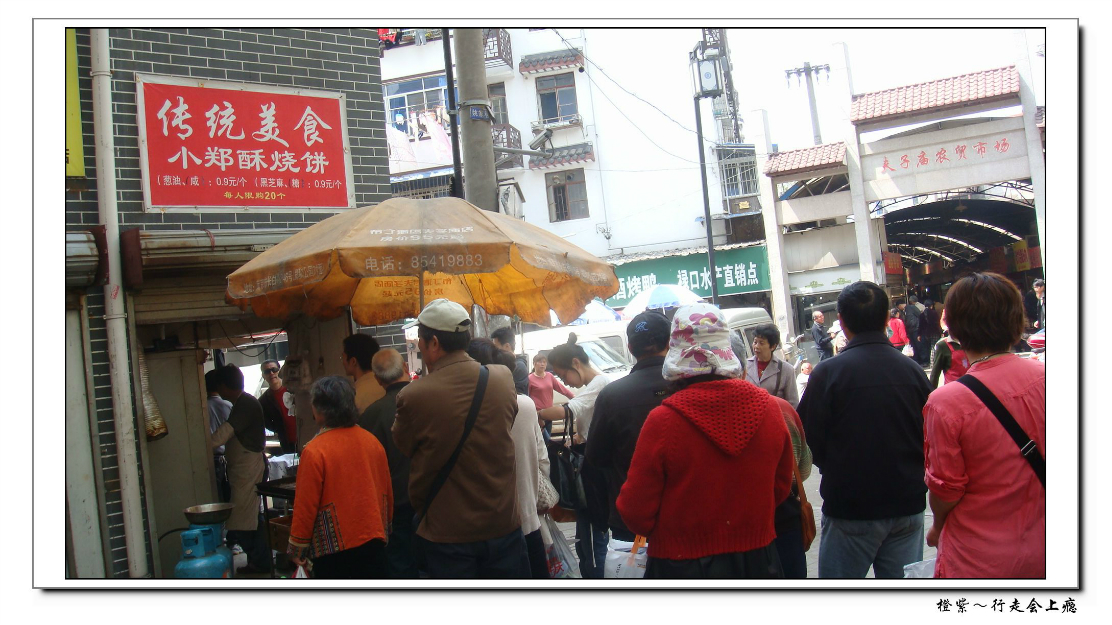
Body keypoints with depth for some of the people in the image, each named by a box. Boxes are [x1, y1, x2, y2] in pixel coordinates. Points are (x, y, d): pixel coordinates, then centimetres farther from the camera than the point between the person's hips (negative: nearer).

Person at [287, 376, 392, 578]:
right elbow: (387, 493, 7)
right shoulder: (372, 441, 0)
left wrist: (296, 548, 1)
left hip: (335, 553, -5)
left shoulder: (314, 451, -15)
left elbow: (305, 506, -12)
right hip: (374, 544, 5)